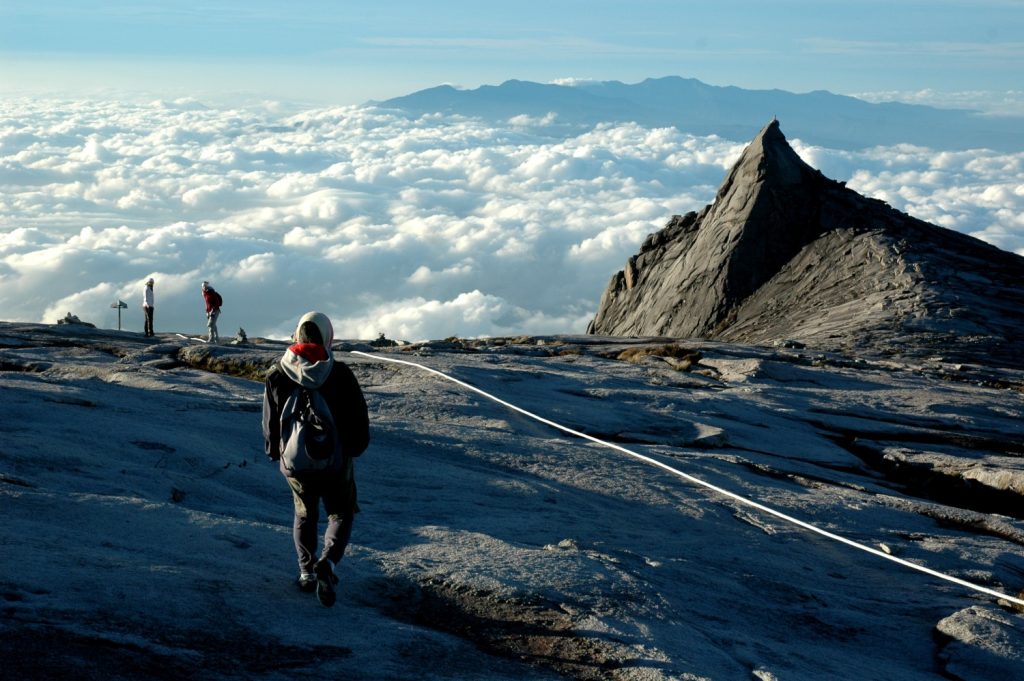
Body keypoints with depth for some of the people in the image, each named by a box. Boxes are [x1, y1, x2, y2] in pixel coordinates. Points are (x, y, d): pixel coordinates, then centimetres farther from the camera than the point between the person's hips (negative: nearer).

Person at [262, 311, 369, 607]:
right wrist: (355, 447, 14)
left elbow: (269, 423, 1)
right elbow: (360, 419, -6)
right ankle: (328, 561, -12)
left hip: (295, 462, 2)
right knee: (341, 515, 14)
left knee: (305, 515, 24)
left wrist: (274, 452, 20)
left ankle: (306, 571, 19)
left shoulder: (277, 375, -8)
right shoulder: (340, 374, -12)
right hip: (336, 461, -2)